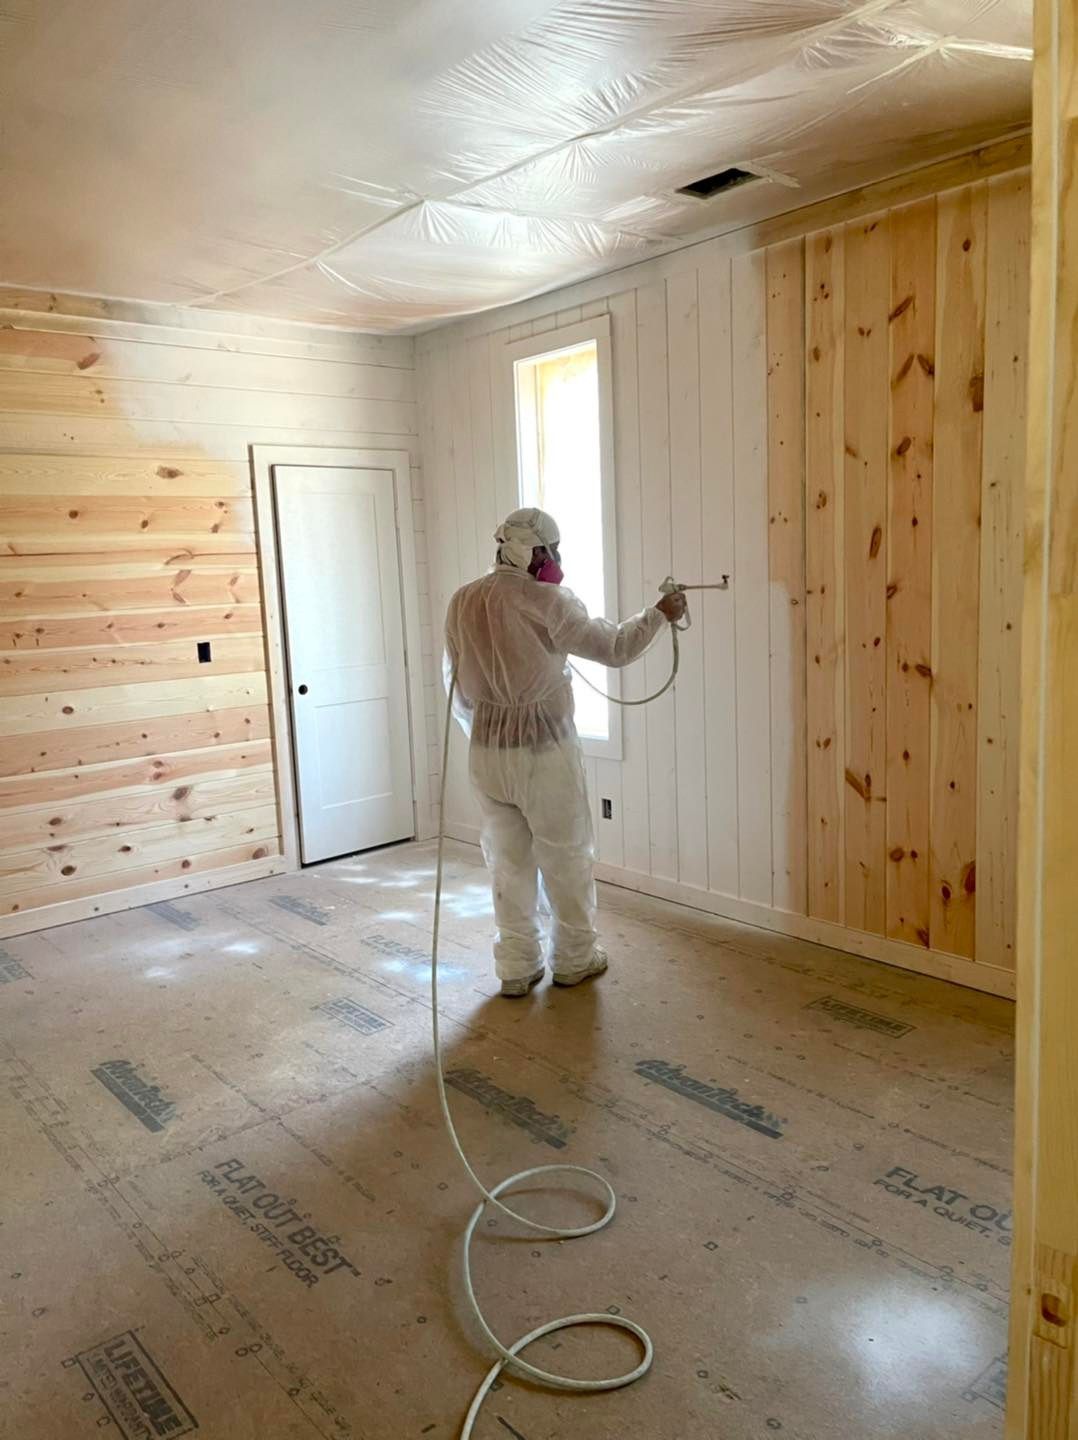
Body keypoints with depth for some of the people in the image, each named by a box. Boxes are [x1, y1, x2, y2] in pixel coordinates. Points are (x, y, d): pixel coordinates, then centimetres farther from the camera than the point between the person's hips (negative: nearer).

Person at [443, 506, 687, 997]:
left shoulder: (462, 601, 4)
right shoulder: (547, 601, -13)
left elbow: (456, 683, 11)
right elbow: (612, 647, -4)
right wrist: (659, 614, 11)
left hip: (487, 750, 5)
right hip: (544, 747, -5)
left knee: (507, 859, 13)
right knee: (565, 856, 11)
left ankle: (516, 966, 21)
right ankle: (574, 958, 24)